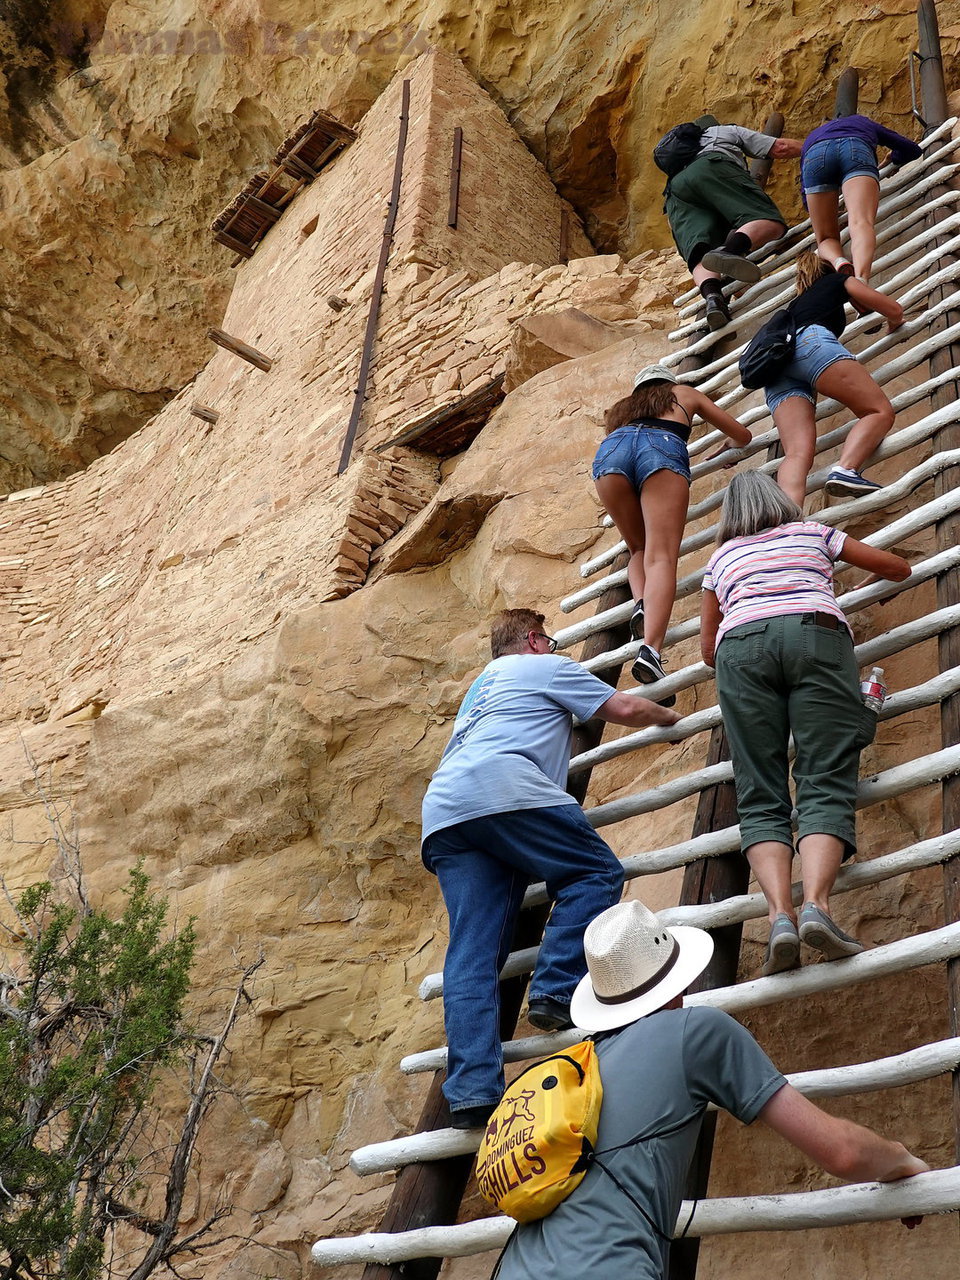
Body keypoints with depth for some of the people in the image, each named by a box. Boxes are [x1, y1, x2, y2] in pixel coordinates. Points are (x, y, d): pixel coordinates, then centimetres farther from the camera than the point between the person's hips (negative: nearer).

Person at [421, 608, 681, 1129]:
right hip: (503, 789, -7)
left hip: (442, 810, 7)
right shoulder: (546, 666, 19)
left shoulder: (481, 685, 41)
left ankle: (471, 1090, -14)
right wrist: (668, 716, 37)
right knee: (597, 872, 6)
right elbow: (625, 709, 16)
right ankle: (555, 991, -11)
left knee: (471, 953, -2)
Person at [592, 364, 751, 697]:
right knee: (661, 557, -15)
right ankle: (650, 649, -38)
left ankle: (642, 604, -12)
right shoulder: (685, 394, 39)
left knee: (639, 548, 20)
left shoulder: (621, 407, 43)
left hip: (611, 449, 3)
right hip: (662, 448, -2)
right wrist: (722, 453, 63)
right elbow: (742, 435, 42)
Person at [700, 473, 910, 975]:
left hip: (740, 646, 1)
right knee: (825, 784, -10)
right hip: (814, 633, -1)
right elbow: (898, 567, 37)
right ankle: (815, 903, -34)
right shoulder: (814, 533, 29)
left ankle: (780, 914, -27)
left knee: (760, 797, -5)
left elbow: (708, 648, 31)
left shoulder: (722, 558, 31)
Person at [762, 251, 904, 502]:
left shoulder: (796, 304, 44)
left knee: (797, 453, -15)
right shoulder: (838, 280, 31)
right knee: (880, 411, -5)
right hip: (813, 341, -5)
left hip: (776, 366, 5)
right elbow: (894, 310, 28)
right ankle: (846, 470, -35)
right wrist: (893, 324, 50)